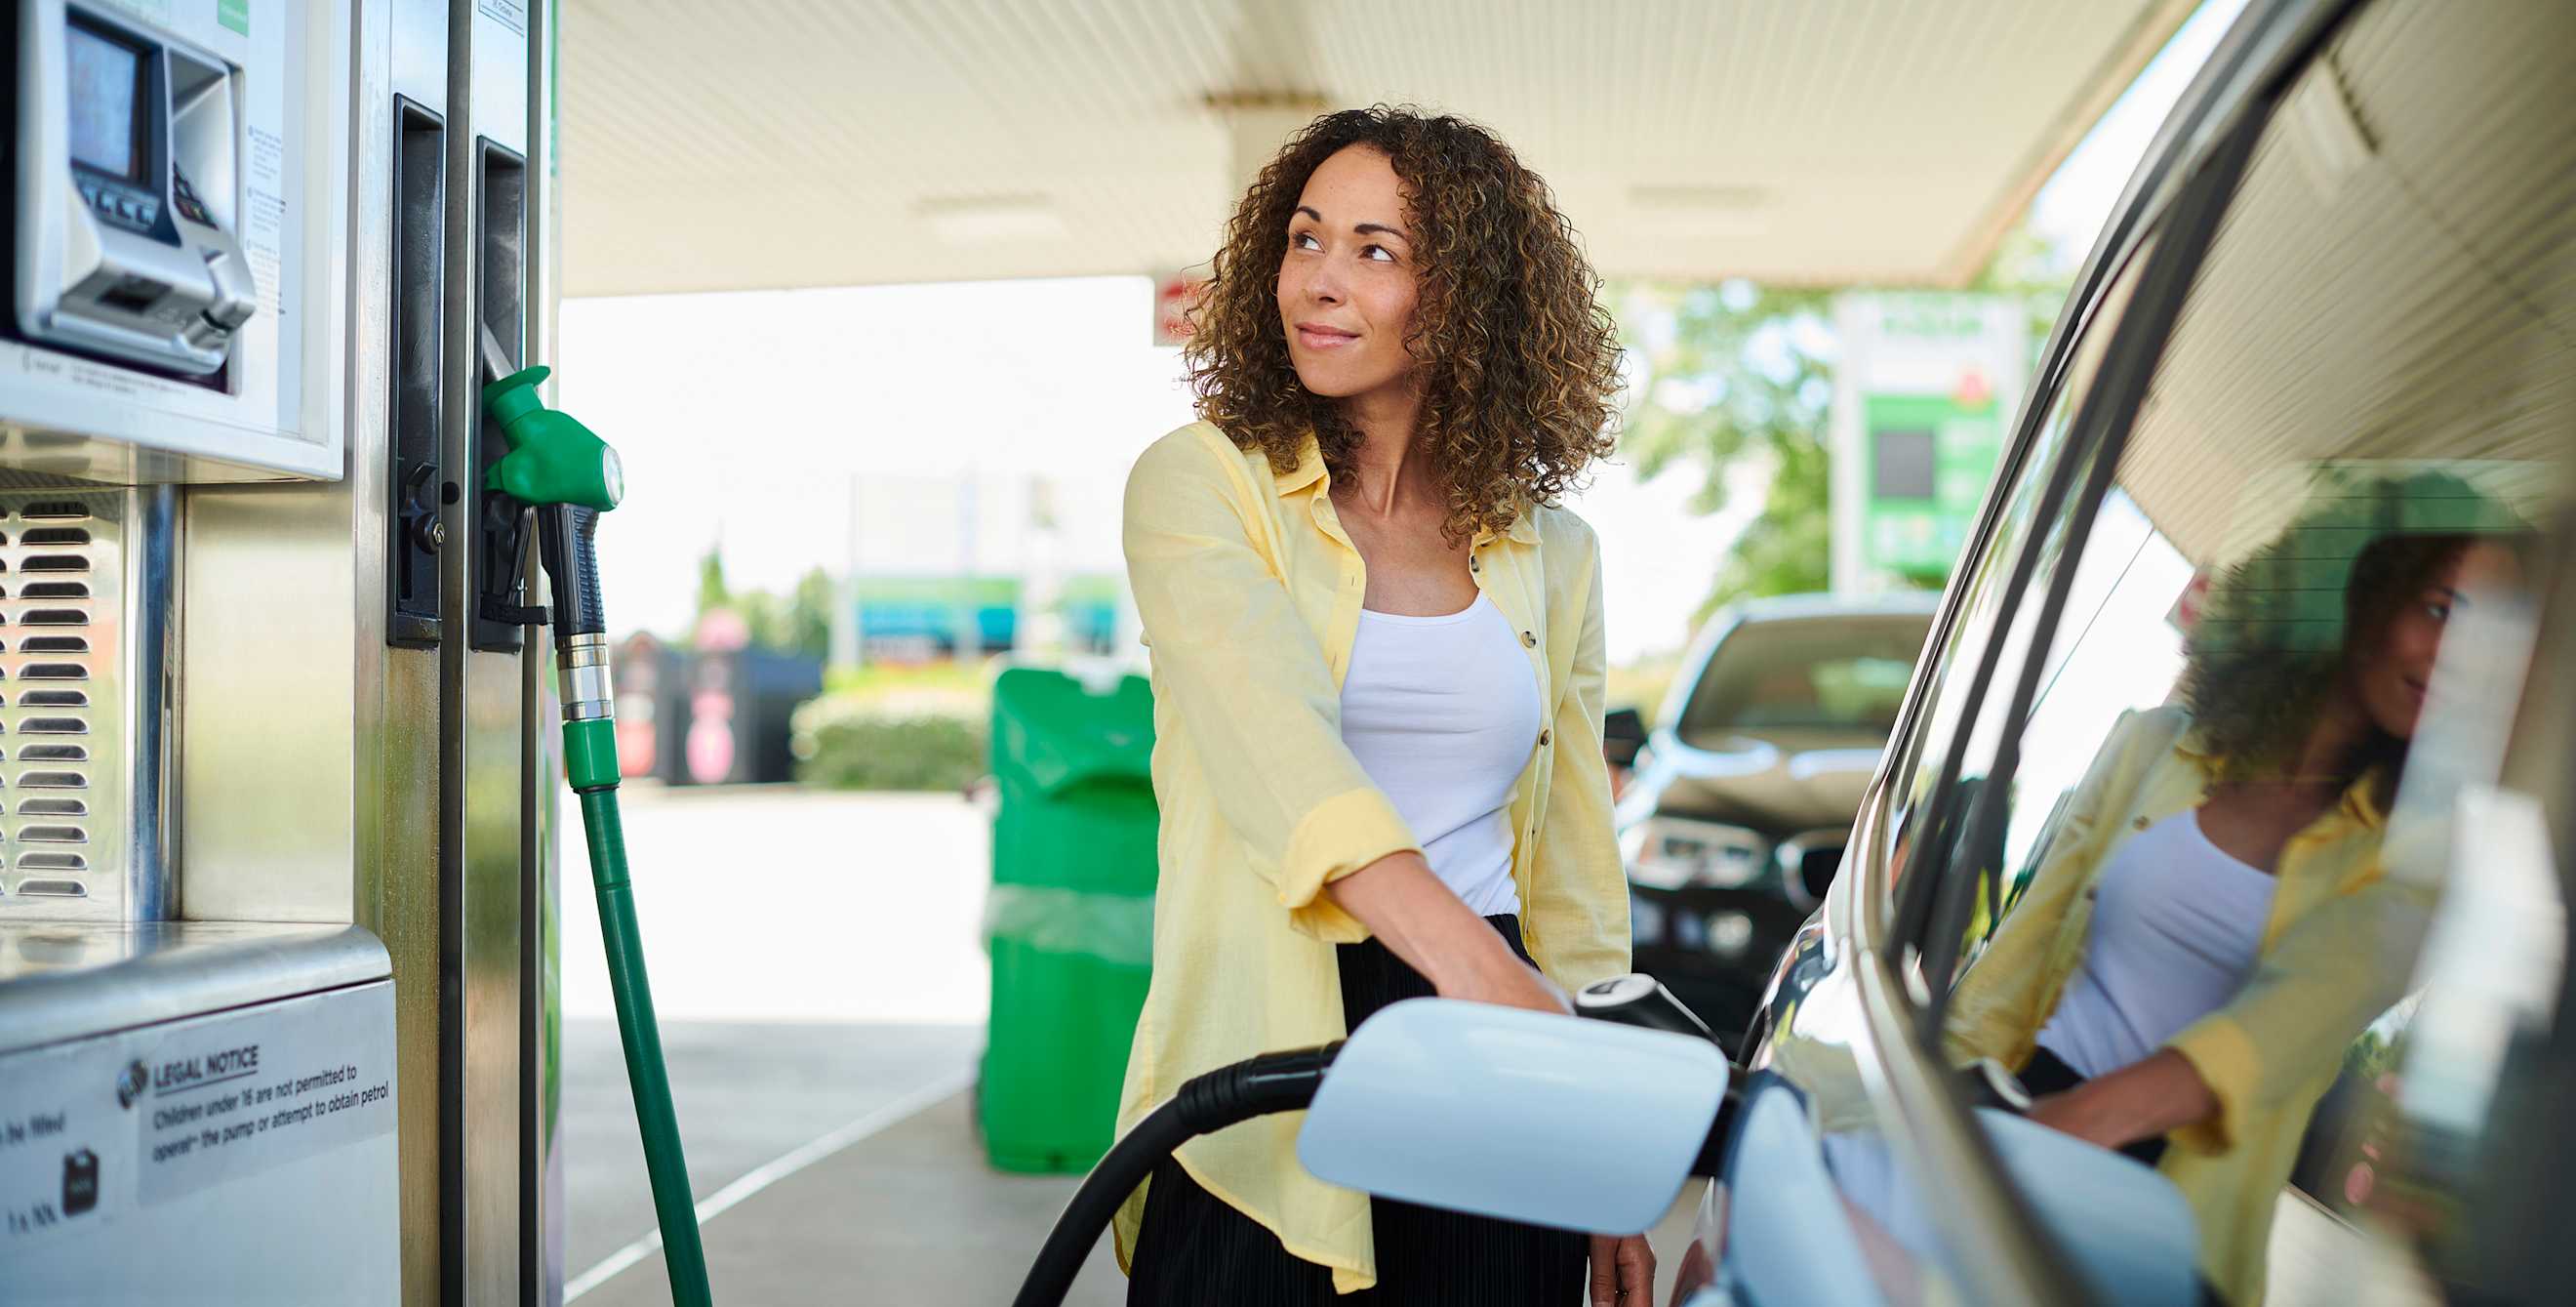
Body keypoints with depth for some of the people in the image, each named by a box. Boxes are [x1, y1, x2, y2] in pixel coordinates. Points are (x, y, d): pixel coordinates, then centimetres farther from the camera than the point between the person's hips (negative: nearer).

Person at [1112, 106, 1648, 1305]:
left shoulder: (1550, 552, 9)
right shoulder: (1199, 485, -2)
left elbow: (1575, 879, 12)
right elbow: (1275, 745, -20)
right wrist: (1474, 969, -34)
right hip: (1258, 1101, -3)